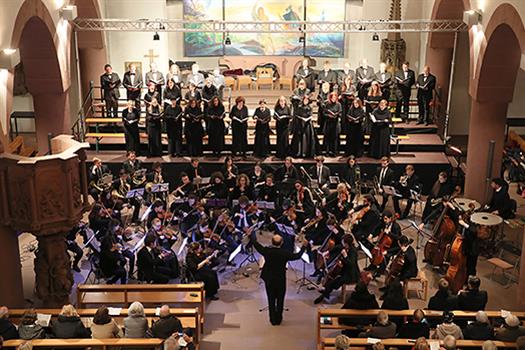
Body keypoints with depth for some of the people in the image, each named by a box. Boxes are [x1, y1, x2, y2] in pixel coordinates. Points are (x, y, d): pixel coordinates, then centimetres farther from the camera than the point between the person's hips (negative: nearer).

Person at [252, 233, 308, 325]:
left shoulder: (266, 251, -18)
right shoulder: (285, 253, -21)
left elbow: (255, 243, -4)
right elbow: (297, 256, -6)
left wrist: (252, 233, 12)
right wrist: (304, 246, 7)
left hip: (269, 280, 1)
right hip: (281, 280, -1)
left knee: (271, 300, 15)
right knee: (280, 300, 16)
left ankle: (273, 320, 24)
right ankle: (278, 319, 26)